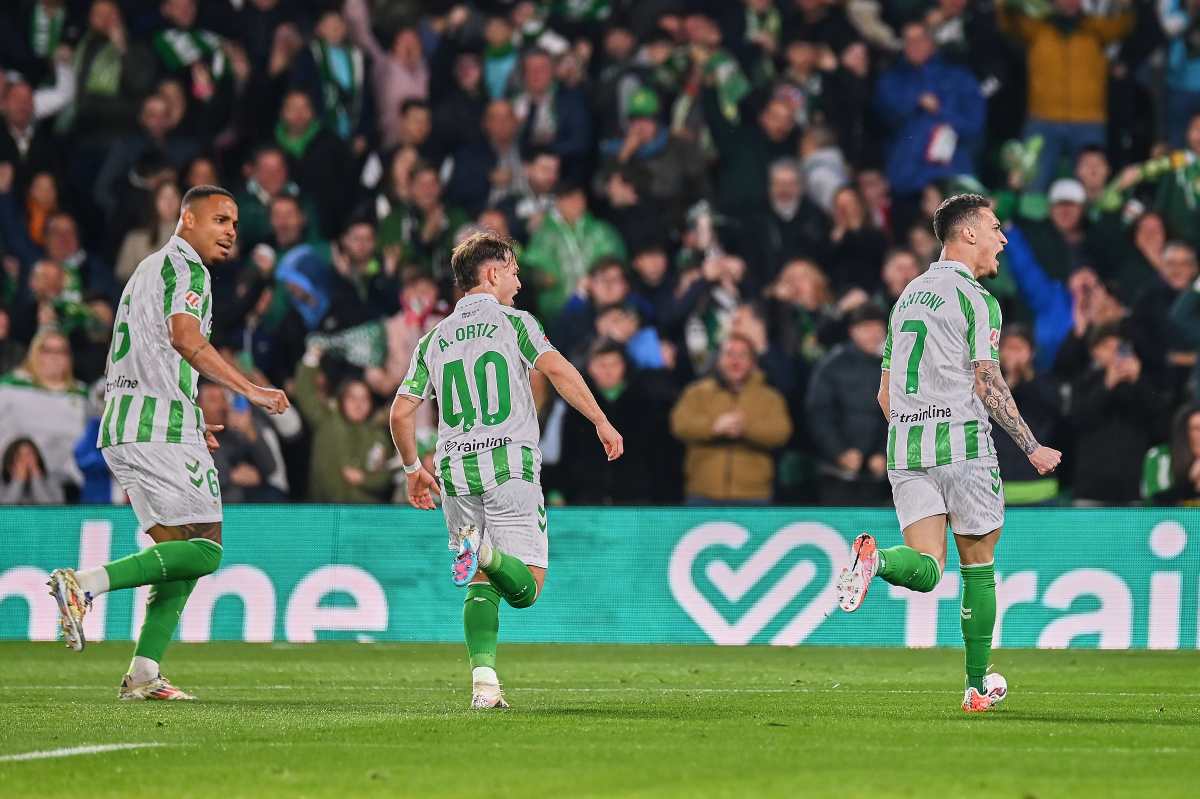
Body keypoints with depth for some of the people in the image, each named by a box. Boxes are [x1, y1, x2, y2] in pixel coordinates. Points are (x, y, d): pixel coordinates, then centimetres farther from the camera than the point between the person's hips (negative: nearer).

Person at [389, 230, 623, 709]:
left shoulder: (434, 339, 15)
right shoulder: (513, 322, 4)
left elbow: (401, 413, 13)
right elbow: (557, 369, -12)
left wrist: (413, 470, 27)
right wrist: (602, 422, -7)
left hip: (456, 471, 4)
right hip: (510, 463, -4)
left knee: (481, 587, 11)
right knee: (525, 588, -3)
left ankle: (483, 679, -8)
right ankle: (486, 554, -35)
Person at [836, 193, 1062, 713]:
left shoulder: (908, 296, 18)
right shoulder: (976, 300, -5)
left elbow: (885, 393, 20)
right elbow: (988, 385, -12)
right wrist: (1032, 448, -7)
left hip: (904, 442, 6)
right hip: (961, 442, -6)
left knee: (926, 570, -3)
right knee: (978, 566, 9)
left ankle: (877, 560, -35)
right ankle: (977, 686, 14)